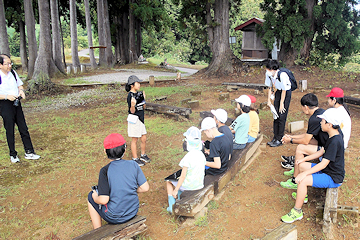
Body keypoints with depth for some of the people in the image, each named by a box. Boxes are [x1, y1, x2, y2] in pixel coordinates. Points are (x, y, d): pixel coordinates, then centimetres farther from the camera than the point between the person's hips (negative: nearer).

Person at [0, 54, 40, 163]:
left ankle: (29, 152, 16)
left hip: (16, 103, 6)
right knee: (10, 131, 4)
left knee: (23, 128, 7)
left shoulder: (13, 73, 5)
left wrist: (21, 91, -2)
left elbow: (20, 84, 19)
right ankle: (13, 155, 19)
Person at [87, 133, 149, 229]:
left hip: (114, 217, -4)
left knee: (91, 196, 21)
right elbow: (145, 188, -6)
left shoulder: (105, 171, -19)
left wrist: (95, 198, 1)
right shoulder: (133, 165, -10)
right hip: (133, 212, 4)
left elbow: (103, 200, -20)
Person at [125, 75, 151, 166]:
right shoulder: (130, 96, -16)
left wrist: (143, 98, -1)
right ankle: (135, 159, 17)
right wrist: (133, 105, -37)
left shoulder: (139, 94, 8)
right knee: (134, 140, 4)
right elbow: (132, 111, -17)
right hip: (134, 119, -8)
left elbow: (143, 107, 11)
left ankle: (143, 155, 33)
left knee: (144, 139, 14)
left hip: (141, 119, 8)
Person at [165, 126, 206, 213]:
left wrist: (175, 190, -10)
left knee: (169, 181, 19)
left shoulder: (187, 158, -26)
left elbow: (183, 176, -21)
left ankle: (172, 207, 21)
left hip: (189, 186, -7)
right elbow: (202, 172, 7)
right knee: (177, 181, 31)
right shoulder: (201, 155, -4)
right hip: (200, 185, 7)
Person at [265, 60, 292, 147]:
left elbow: (284, 90, -21)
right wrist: (269, 100, 1)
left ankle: (279, 139, 1)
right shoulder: (268, 74, -15)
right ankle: (275, 137, 13)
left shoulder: (282, 75, -32)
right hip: (278, 91, 6)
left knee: (282, 116, -7)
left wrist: (281, 104, -14)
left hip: (286, 92, -6)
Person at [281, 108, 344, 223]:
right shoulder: (333, 136, 4)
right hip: (327, 170, 10)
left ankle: (297, 212, -9)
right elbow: (322, 152, 15)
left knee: (303, 180, -26)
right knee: (301, 165, 14)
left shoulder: (335, 141, -27)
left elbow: (324, 164, -29)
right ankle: (303, 196, 28)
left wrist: (305, 173, -29)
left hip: (334, 178, -10)